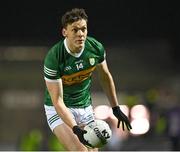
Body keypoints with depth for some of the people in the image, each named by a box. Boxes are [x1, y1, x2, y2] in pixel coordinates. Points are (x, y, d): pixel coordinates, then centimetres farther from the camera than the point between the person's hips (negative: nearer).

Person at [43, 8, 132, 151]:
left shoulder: (96, 48, -13)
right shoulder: (53, 58, -27)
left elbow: (105, 76, 8)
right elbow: (57, 101, -26)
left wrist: (116, 108, 11)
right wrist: (75, 129, -37)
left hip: (85, 107, 5)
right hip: (59, 110, -5)